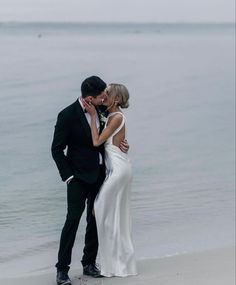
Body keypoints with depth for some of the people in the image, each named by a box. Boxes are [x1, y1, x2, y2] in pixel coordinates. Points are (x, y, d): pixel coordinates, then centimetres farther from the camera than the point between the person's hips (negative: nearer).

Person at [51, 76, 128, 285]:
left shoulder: (98, 110, 3)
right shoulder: (68, 115, -15)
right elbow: (57, 149, -11)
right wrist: (68, 176, -13)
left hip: (99, 174, 6)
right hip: (79, 177, -6)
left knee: (95, 220, 9)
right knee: (73, 219, -9)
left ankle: (89, 264, 19)